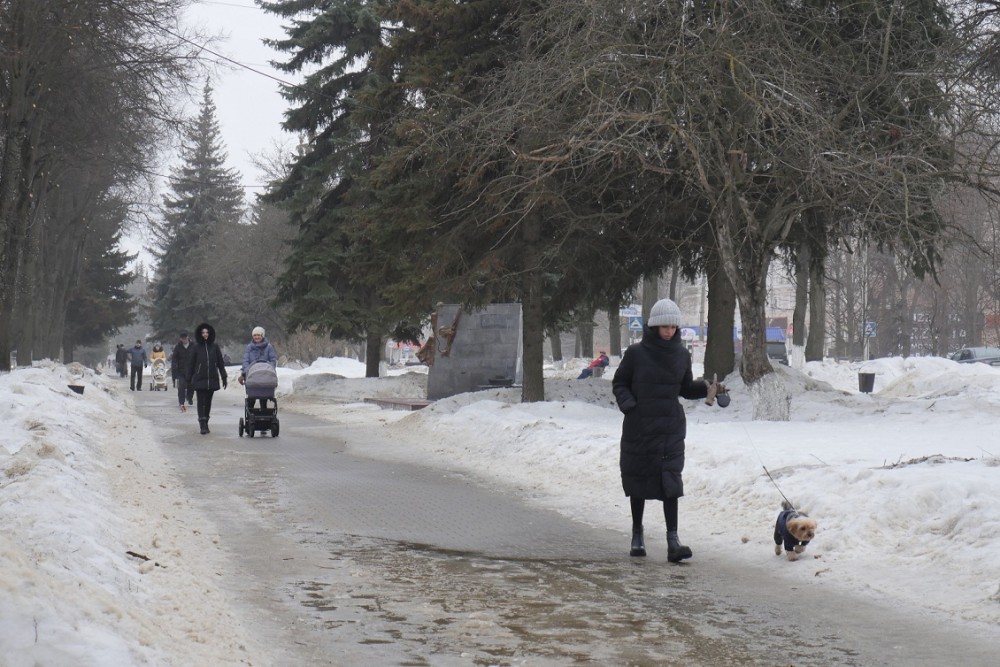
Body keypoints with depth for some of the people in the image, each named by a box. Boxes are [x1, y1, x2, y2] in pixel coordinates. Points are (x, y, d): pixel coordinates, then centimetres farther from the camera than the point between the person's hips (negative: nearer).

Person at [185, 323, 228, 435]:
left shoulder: (214, 347, 6)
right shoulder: (196, 347, 1)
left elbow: (220, 363, 9)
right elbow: (191, 364, 4)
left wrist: (224, 377, 7)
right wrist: (188, 379, 2)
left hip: (212, 379, 2)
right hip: (199, 379, -2)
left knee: (208, 402, 9)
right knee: (201, 402, -8)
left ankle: (205, 424, 18)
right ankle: (203, 426, -11)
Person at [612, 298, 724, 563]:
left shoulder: (681, 355, 5)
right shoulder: (636, 353, -5)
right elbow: (619, 383, 4)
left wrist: (706, 388, -3)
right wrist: (628, 404, -13)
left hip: (671, 428, 1)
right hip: (638, 427, -1)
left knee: (670, 480, -10)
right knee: (637, 480, 7)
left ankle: (673, 539, -14)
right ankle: (637, 535, 23)